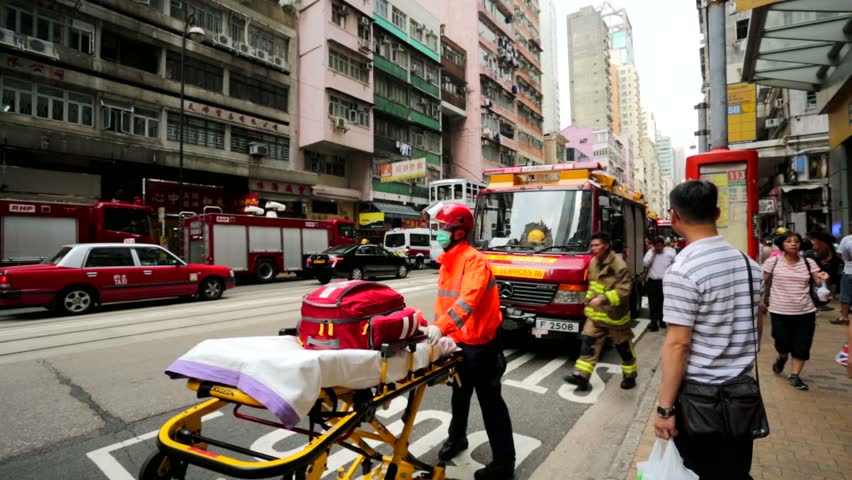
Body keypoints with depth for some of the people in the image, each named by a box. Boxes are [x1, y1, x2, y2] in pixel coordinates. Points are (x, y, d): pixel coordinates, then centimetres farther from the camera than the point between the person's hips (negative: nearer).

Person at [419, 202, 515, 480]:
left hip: (480, 342, -9)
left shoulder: (474, 260, -20)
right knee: (460, 393, 25)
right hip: (458, 340, 9)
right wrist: (437, 327, 4)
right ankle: (457, 437, 46)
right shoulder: (447, 260, 8)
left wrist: (441, 326, -42)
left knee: (489, 401, 2)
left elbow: (468, 300, -33)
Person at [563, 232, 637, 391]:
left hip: (614, 315, -6)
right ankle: (581, 375, -1)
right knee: (588, 342, -2)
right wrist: (589, 300, 15)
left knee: (623, 347, 12)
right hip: (595, 314, 6)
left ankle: (630, 376, 33)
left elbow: (623, 291, -26)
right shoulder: (593, 262, 5)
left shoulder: (619, 266, -20)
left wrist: (603, 299, -35)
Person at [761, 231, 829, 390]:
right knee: (782, 343, 6)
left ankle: (794, 375, 21)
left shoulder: (808, 262, 1)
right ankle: (781, 358, 41)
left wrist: (824, 278, -24)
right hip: (780, 311, -2)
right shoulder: (773, 261, -6)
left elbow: (819, 283, -2)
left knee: (802, 346, 6)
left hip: (805, 312, 2)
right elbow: (762, 282, 1)